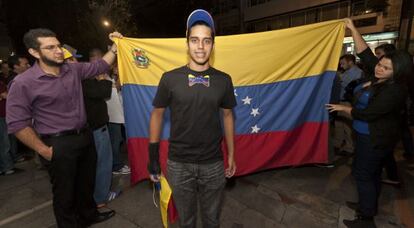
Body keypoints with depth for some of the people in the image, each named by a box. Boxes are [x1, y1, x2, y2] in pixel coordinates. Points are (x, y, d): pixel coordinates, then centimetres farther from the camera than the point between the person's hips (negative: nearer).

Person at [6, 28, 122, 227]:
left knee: (87, 182, 23)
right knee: (64, 192, 13)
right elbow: (18, 123, -13)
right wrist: (44, 151, -14)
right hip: (59, 144, -6)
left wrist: (115, 47, 0)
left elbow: (100, 66, 12)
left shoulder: (73, 69, 1)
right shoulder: (23, 83, -15)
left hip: (85, 136, 6)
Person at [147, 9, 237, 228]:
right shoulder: (170, 78, -8)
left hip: (213, 164, 1)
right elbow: (157, 114, 1)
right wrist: (153, 156, 2)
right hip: (179, 164, -1)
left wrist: (231, 155, 9)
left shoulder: (223, 80, -3)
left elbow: (227, 116, 7)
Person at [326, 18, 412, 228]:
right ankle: (369, 206, 36)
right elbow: (365, 53, 4)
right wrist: (353, 29, 3)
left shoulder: (394, 91, -23)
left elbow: (367, 114, -23)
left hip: (375, 139, -9)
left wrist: (343, 108, -10)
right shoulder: (377, 77, 1)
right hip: (369, 135, 9)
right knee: (372, 173, 19)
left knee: (362, 174, -1)